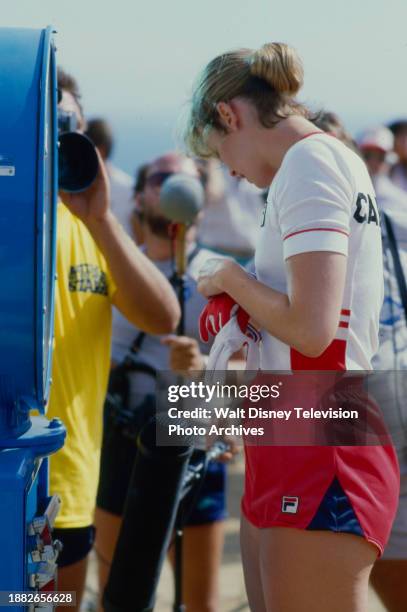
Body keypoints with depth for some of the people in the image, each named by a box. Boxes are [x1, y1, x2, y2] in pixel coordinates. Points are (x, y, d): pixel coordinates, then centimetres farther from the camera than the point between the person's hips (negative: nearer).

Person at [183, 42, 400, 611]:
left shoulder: (307, 162, -12)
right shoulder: (341, 159, 16)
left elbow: (311, 328, -22)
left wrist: (230, 278, -6)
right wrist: (247, 306, 12)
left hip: (318, 458, -10)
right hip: (289, 455, 10)